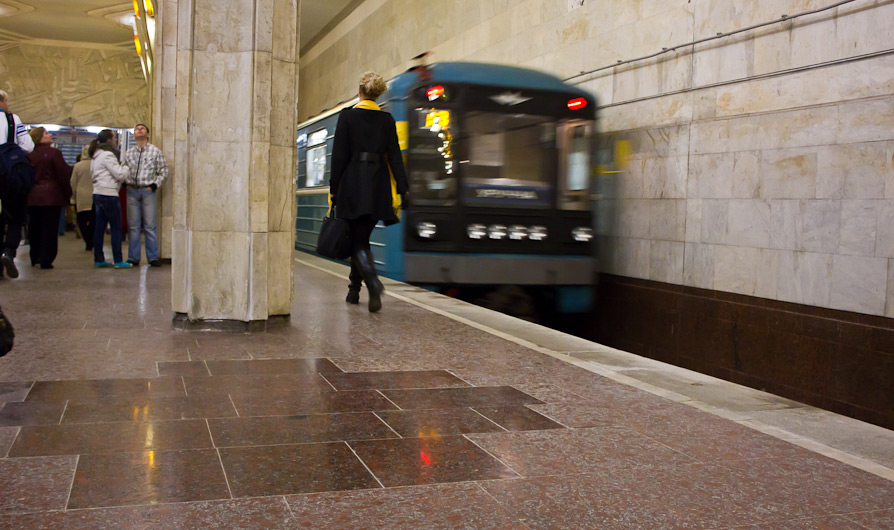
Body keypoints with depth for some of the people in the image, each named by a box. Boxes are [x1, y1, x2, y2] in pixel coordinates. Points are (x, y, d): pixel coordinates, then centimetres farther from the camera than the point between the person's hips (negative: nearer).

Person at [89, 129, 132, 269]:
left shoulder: (96, 155, 17)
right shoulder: (107, 155, -13)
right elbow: (120, 175, -16)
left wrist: (120, 167, 16)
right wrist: (126, 167, 5)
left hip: (98, 193, 10)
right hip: (108, 195, -10)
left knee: (99, 227, 10)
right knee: (116, 228, -4)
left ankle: (98, 259, 13)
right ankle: (118, 261, -3)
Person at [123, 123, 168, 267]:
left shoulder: (156, 151, 5)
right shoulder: (129, 153, 13)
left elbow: (163, 172, 4)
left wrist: (154, 186, -6)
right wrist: (126, 184, 4)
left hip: (148, 191, -3)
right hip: (132, 191, 3)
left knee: (150, 226, -5)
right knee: (133, 226, 4)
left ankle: (153, 258, 0)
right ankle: (133, 258, 9)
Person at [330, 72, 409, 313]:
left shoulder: (348, 116, -4)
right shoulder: (387, 120, 5)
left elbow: (340, 155, -5)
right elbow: (394, 156, 2)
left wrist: (334, 189, -1)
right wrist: (402, 190, 2)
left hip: (353, 185, -4)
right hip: (378, 186, 4)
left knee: (358, 240, -1)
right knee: (361, 237, 17)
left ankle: (373, 282, -25)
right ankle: (354, 290, 24)